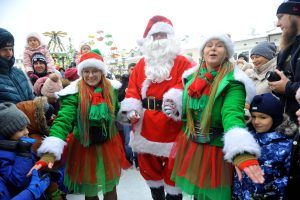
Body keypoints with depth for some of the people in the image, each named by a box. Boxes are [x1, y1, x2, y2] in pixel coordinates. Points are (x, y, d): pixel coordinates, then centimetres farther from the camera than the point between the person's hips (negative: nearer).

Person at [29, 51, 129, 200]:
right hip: (84, 147, -2)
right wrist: (50, 153, -35)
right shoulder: (74, 93, -16)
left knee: (110, 187, 17)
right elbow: (63, 120, -26)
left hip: (108, 145, 2)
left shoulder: (111, 89, -5)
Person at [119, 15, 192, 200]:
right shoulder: (141, 64, 12)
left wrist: (173, 100, -34)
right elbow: (133, 89, 5)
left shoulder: (182, 62, 0)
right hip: (146, 125, 5)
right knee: (148, 165, 18)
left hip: (172, 125, -4)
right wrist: (132, 110, -12)